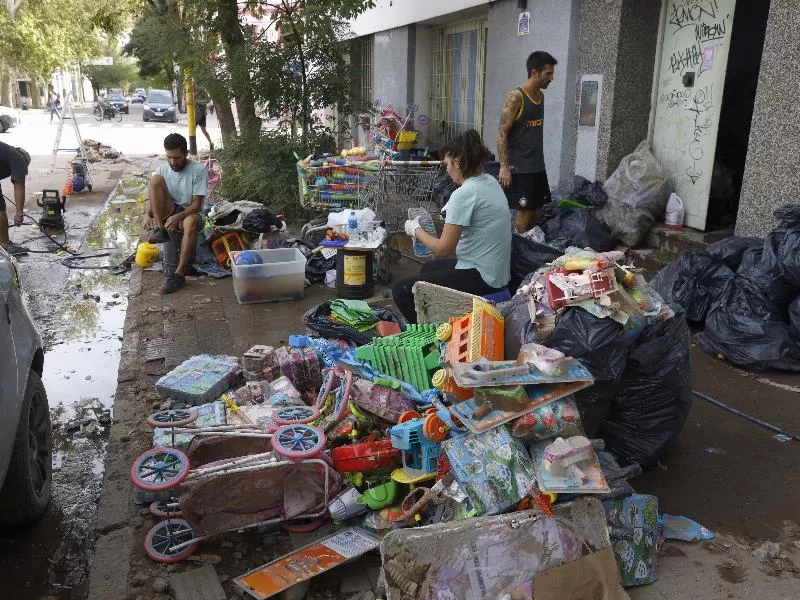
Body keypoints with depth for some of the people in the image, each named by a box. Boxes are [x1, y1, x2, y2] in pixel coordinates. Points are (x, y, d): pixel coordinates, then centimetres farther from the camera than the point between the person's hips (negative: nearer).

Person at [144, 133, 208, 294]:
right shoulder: (162, 170, 3)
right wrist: (147, 214, -18)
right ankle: (160, 231, -20)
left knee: (191, 222, -42)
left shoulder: (199, 170, -11)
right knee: (156, 179, -19)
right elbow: (153, 198, 3)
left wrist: (179, 216, -30)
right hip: (168, 213, 4)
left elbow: (197, 204, -14)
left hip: (189, 213, -4)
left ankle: (179, 275, -41)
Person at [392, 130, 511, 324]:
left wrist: (416, 230, -4)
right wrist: (452, 210, 16)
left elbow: (443, 249, -18)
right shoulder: (490, 181, 5)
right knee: (429, 267, 32)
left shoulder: (464, 194, -22)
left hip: (480, 277, -10)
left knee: (402, 290, -8)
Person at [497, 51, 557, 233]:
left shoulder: (541, 96, 11)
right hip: (519, 167, -8)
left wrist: (539, 161, 19)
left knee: (538, 212, 11)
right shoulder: (515, 98, -14)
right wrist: (504, 166, -21)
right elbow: (502, 134, -16)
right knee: (524, 212, -4)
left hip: (538, 166, 8)